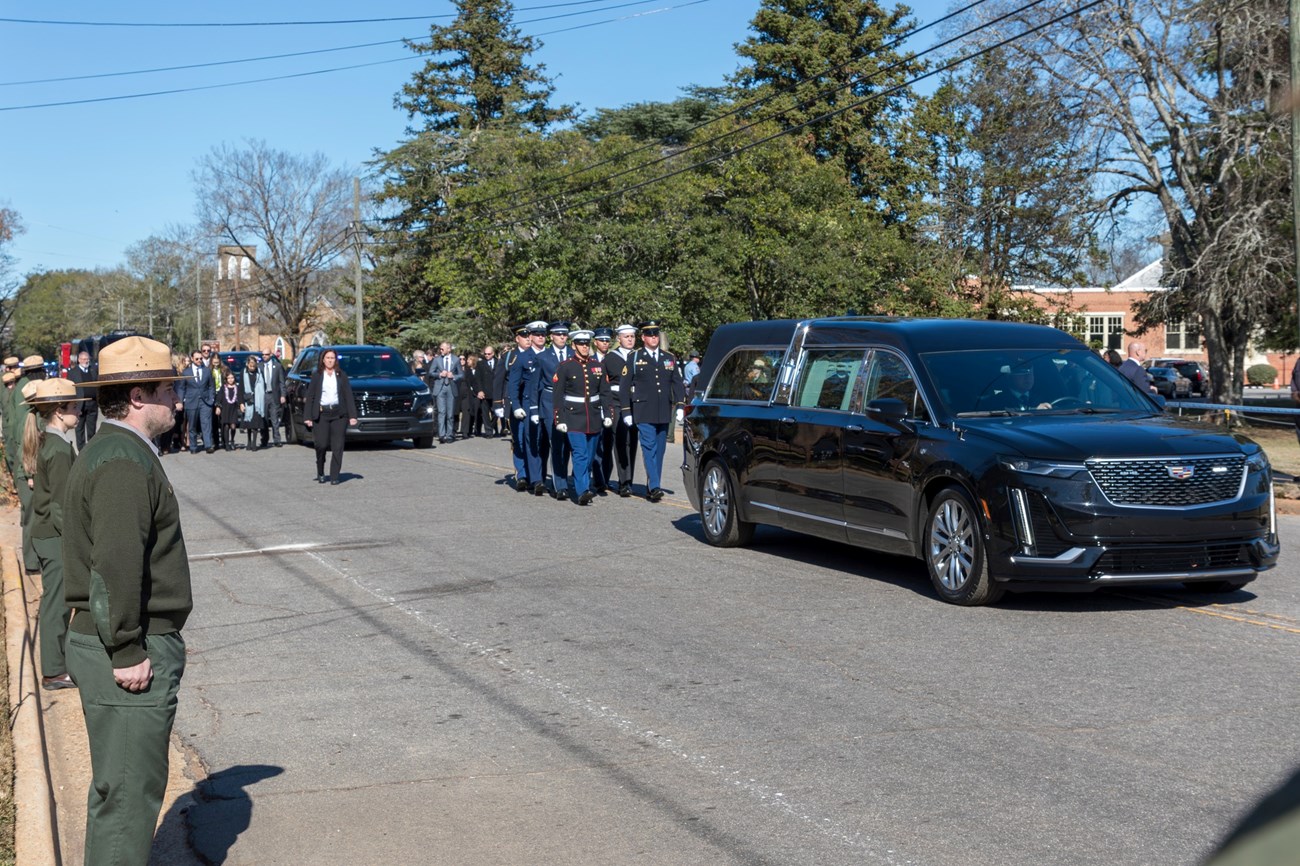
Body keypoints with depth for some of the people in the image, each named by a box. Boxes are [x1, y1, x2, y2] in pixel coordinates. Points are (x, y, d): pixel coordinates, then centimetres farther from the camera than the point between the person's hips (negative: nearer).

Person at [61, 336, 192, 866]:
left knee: (118, 785, 19)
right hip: (132, 650, -11)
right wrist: (128, 651, -23)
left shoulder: (109, 453, 16)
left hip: (126, 645, 11)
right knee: (129, 789, -5)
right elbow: (115, 566, -25)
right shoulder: (124, 463, -18)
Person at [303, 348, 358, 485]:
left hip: (338, 414, 1)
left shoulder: (341, 376, 9)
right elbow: (310, 397, 5)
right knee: (321, 445, -7)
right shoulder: (316, 376, 7)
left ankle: (334, 476, 2)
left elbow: (348, 396, 6)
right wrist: (307, 417, -3)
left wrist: (352, 416, -2)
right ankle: (320, 473, 15)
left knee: (337, 447, -3)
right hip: (321, 414, -1)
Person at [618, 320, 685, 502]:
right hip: (643, 412, -4)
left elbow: (677, 383, 13)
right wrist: (626, 412, -3)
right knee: (649, 448, -13)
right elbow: (625, 386, 2)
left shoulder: (670, 358, 14)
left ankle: (651, 488, 14)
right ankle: (654, 487, -18)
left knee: (659, 450, 6)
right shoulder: (634, 358, 4)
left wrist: (680, 406, 1)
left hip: (663, 412, 4)